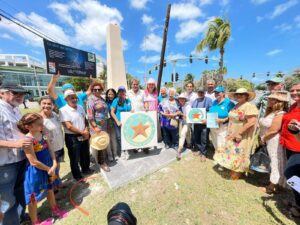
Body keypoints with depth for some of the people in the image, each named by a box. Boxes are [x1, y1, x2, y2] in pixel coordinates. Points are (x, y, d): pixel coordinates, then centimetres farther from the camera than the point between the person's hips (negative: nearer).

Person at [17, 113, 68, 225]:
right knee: (33, 198, 15)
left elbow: (50, 150, -2)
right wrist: (48, 169, -11)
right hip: (35, 172, -7)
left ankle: (55, 210, 47)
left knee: (50, 190, 25)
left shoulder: (42, 135, -4)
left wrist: (54, 165, -13)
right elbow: (34, 162, -22)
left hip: (49, 168, 7)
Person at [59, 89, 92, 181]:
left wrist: (86, 131, -7)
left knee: (85, 154, 22)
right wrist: (82, 132, -15)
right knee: (75, 158, 13)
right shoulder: (63, 110, -16)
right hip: (72, 138, -6)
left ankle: (85, 169, 47)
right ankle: (77, 176, 35)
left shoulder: (80, 107, 3)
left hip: (84, 136, 6)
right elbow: (69, 126, -21)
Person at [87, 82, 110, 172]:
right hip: (96, 125, -7)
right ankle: (101, 162, 19)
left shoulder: (102, 99, 12)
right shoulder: (91, 100, -11)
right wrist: (95, 126, -23)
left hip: (104, 125, 8)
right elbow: (90, 115, -18)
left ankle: (103, 160, 34)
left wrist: (107, 122, 17)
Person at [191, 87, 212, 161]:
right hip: (196, 122, 5)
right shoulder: (195, 101, 15)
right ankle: (198, 150, 32)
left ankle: (203, 153, 16)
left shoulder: (208, 100, -1)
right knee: (196, 137, 14)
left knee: (204, 139, 1)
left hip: (205, 123, -5)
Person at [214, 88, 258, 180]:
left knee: (238, 154, 6)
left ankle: (237, 173, 26)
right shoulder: (236, 106, 9)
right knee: (232, 152, 18)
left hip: (242, 137, -8)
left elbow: (251, 122, -25)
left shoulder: (249, 106, -17)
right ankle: (233, 170, 36)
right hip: (232, 135, 8)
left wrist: (239, 133, -23)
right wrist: (229, 133, 9)